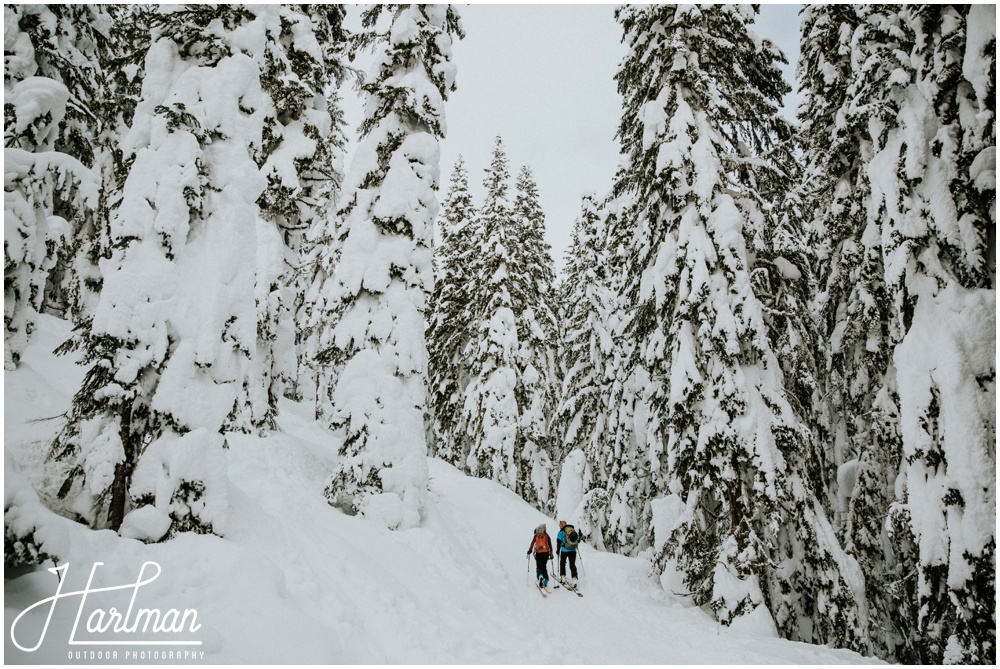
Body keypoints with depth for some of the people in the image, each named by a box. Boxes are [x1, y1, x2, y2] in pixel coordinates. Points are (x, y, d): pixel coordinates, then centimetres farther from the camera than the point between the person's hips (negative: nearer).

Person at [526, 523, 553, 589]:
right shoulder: (546, 535, 3)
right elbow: (550, 545, 4)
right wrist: (551, 554, 11)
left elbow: (532, 543, 2)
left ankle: (540, 576, -23)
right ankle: (545, 580, 10)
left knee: (539, 567, 5)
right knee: (544, 566, 15)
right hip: (546, 553, 1)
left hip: (538, 553, -1)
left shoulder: (536, 536, 1)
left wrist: (529, 550, 15)